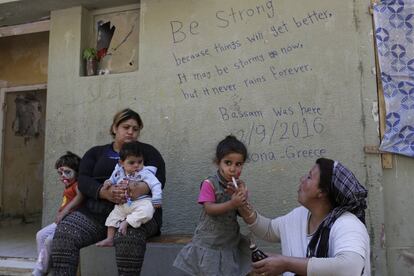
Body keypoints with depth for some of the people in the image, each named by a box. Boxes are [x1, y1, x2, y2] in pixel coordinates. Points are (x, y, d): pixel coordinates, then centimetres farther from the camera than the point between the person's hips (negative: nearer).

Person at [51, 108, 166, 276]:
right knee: (64, 233, -23)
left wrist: (142, 188, -28)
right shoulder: (96, 152, 18)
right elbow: (83, 180, 2)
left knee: (129, 236, -36)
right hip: (96, 211, 3)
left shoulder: (147, 151, 13)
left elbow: (159, 178, -3)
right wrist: (104, 192, -21)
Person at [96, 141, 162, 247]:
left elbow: (155, 185, -15)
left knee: (147, 211, -34)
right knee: (113, 217, 6)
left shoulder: (145, 173, -12)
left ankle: (126, 222, -20)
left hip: (141, 201, -5)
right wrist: (109, 182, 0)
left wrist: (156, 200, -21)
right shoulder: (118, 172, 4)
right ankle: (109, 239, 18)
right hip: (123, 204, 5)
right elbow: (113, 179, 24)